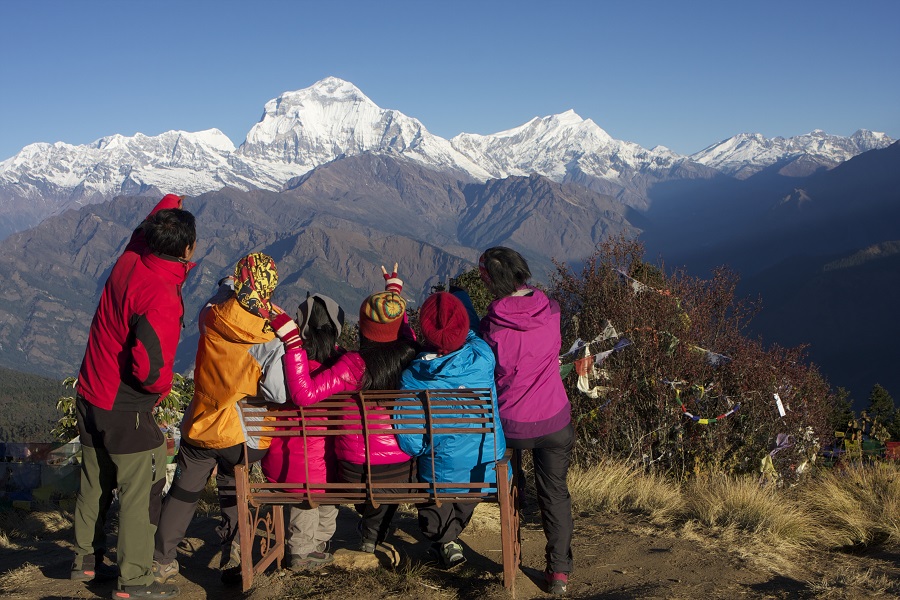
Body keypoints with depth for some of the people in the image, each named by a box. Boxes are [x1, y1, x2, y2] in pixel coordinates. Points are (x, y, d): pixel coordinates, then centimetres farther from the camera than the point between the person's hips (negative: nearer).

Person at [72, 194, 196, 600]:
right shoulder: (161, 296, -27)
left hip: (89, 396, 9)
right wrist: (163, 388, -10)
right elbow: (149, 365, -31)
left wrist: (168, 204, 35)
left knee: (95, 483, 21)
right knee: (141, 490, 4)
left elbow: (146, 228, 19)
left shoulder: (130, 260, -4)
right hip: (126, 412, -9)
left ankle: (86, 560, 36)